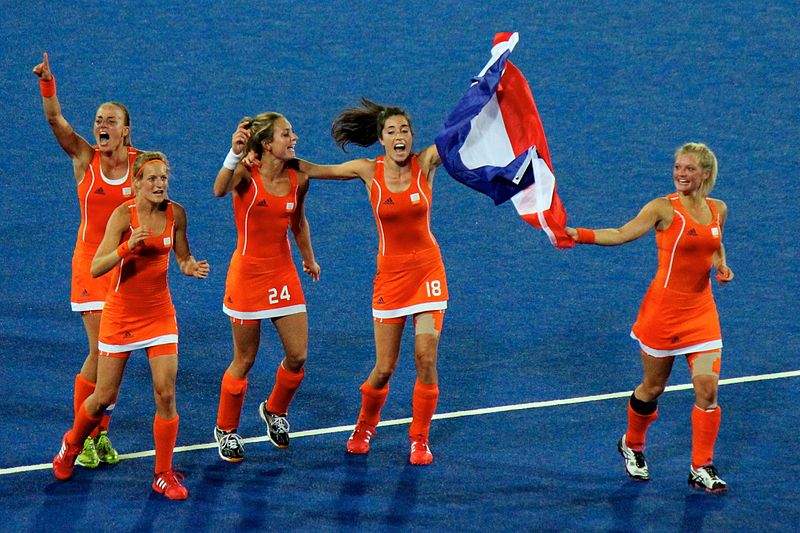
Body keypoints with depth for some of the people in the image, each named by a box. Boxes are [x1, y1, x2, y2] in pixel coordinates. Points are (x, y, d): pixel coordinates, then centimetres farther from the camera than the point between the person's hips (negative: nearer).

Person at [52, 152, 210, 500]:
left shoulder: (175, 213, -4)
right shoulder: (124, 214, -17)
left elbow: (182, 257, 11)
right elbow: (96, 268, -22)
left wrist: (191, 267, -11)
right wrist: (128, 247, -37)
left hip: (159, 312, 3)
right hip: (121, 313, -3)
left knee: (166, 394, -7)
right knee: (104, 397, 7)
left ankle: (164, 475, 6)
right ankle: (71, 445, 37)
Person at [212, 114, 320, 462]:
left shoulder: (298, 179, -1)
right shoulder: (247, 174, -16)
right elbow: (220, 190, -39)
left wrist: (309, 259, 26)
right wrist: (234, 154, -54)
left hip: (284, 274, 5)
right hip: (248, 274, -5)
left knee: (297, 356, 4)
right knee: (244, 360, 4)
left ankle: (275, 411, 32)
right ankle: (226, 430, 23)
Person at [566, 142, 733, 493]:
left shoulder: (718, 210, 5)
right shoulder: (665, 209, -10)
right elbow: (621, 234, -14)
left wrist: (722, 266, 3)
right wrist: (579, 235, -26)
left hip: (701, 310, 4)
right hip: (664, 309, -4)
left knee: (707, 388, -6)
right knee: (653, 387, 9)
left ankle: (702, 469, 4)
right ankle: (632, 446, 36)